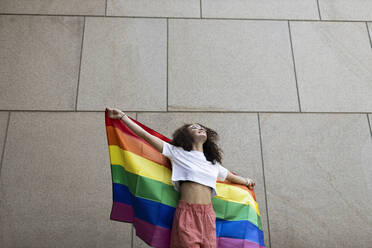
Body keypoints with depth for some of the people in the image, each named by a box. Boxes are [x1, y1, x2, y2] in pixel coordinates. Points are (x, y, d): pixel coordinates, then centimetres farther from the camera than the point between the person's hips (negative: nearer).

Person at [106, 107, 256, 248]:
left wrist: (246, 181, 53)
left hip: (208, 215, 4)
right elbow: (145, 135, 4)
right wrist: (122, 116, 4)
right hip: (186, 213, -4)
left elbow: (231, 177, 38)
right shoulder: (177, 153, 6)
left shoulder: (214, 163, 19)